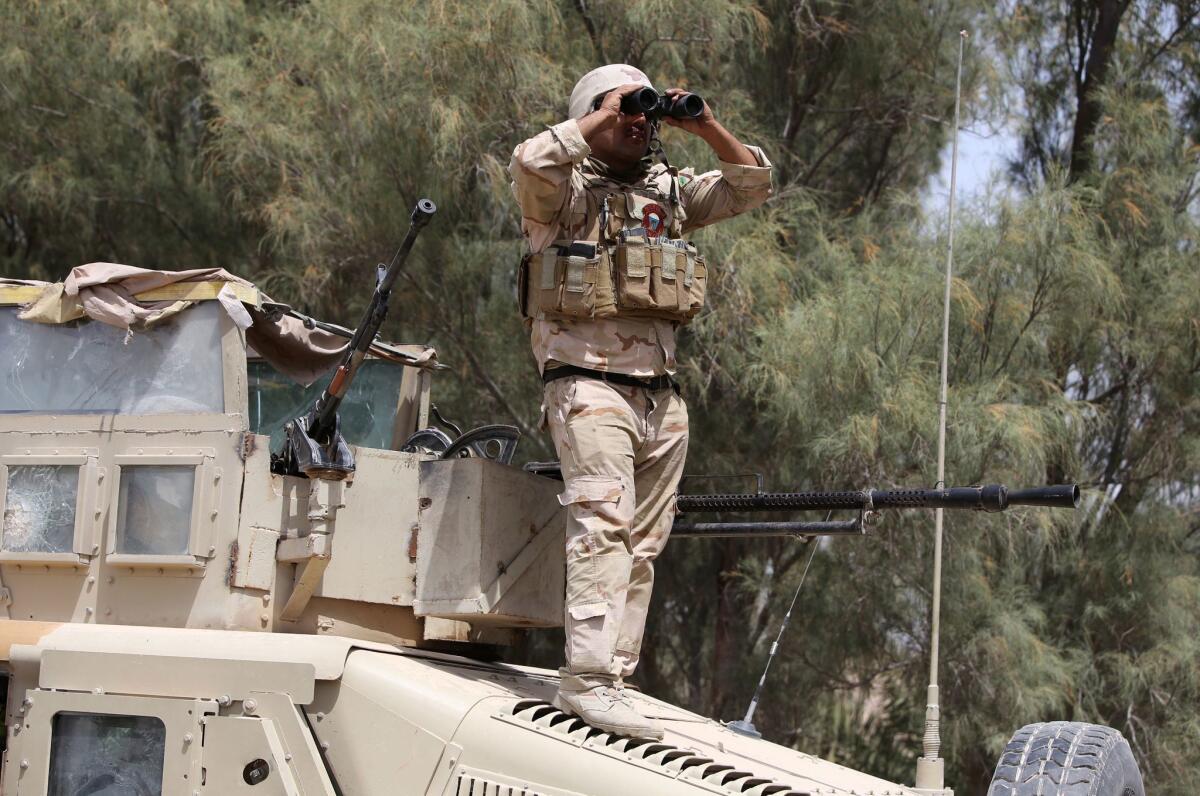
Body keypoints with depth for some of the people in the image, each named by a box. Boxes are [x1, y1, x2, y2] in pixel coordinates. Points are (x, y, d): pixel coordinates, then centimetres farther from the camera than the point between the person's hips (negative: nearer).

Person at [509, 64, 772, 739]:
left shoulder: (672, 191, 18)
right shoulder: (568, 189, 1)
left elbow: (754, 184, 21)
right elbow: (531, 162, -22)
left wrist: (705, 127, 8)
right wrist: (603, 116, -11)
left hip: (663, 396, 7)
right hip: (591, 385, -7)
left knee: (644, 545, 3)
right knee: (605, 524, -19)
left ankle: (614, 677, 6)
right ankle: (589, 678, -24)